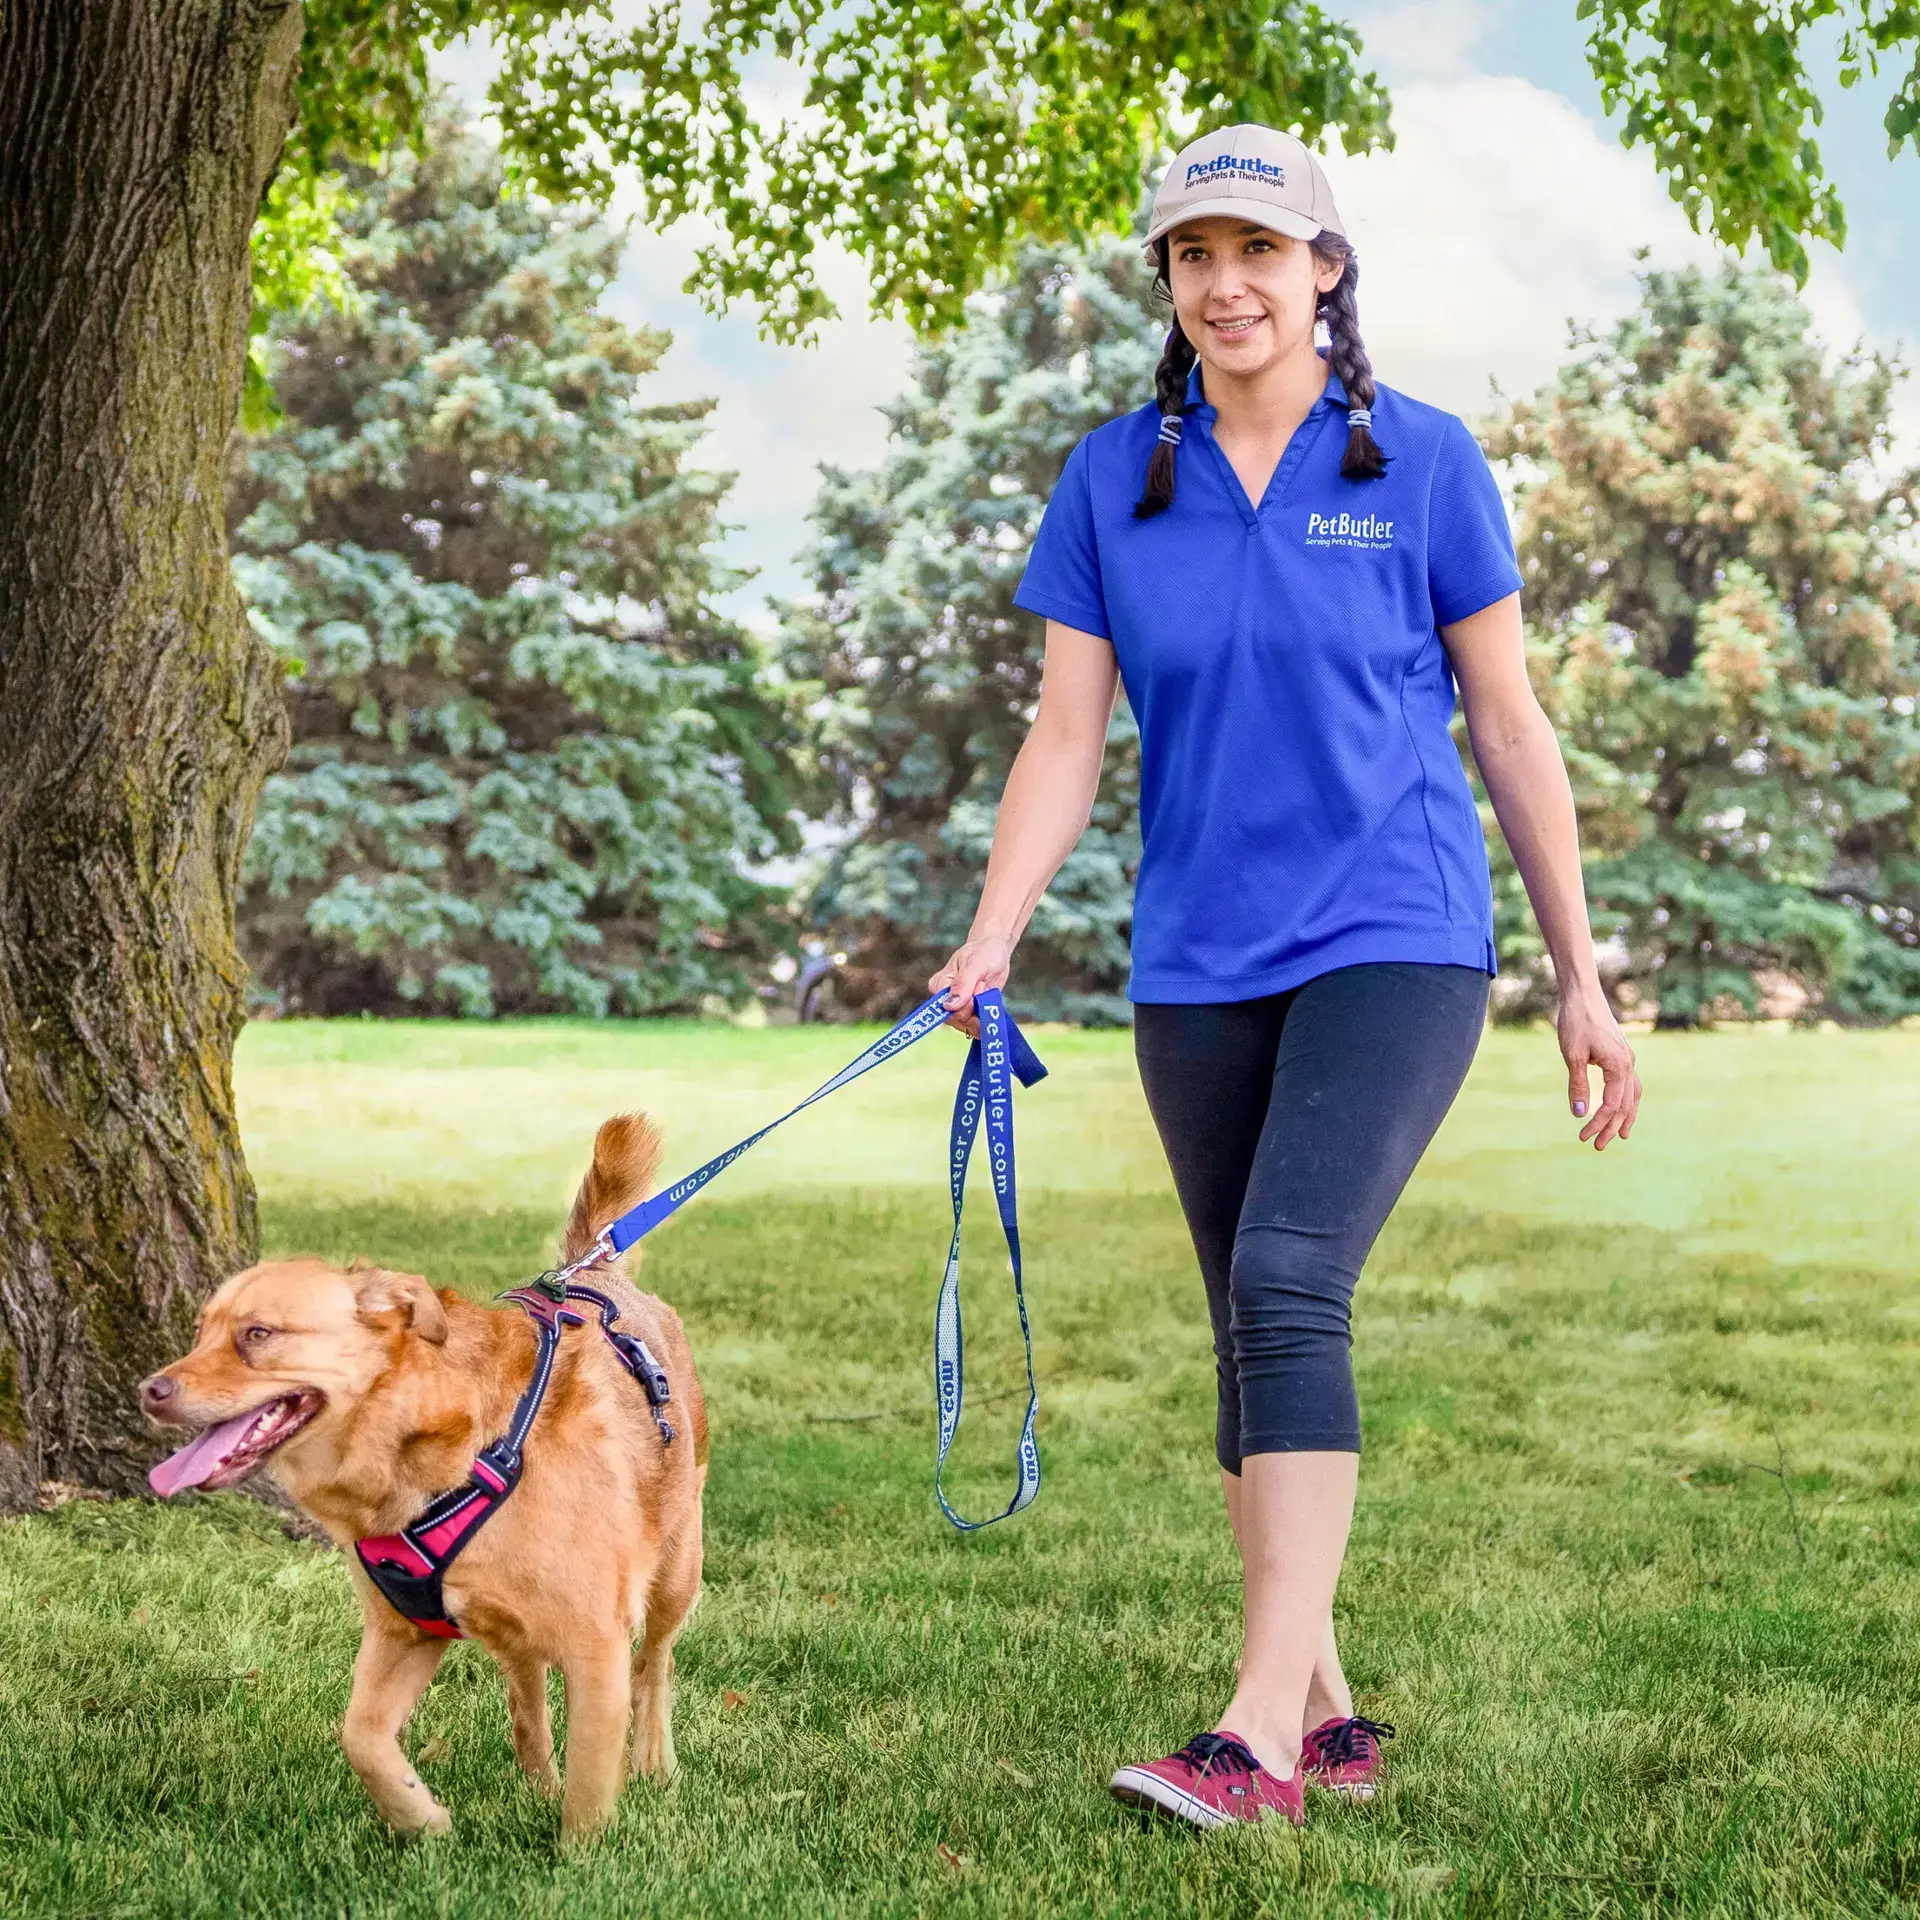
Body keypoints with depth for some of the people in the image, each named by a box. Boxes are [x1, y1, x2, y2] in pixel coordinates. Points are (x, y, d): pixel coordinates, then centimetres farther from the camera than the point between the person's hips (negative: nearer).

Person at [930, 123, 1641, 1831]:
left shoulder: (1423, 463, -1)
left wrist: (1583, 979, 3)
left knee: (1289, 1282, -21)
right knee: (1258, 1334, 8)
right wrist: (990, 943, -12)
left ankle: (1258, 1734, -21)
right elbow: (1066, 740, 2)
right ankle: (1330, 1715, 18)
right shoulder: (1113, 482, 5)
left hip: (1394, 943, -4)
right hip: (1199, 969, 4)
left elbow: (1510, 727, 3)